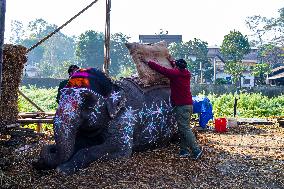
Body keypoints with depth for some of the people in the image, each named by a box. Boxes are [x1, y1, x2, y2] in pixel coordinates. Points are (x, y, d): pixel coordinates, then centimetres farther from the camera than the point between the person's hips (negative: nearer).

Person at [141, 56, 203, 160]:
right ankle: (184, 150, 14)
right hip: (188, 105, 9)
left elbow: (161, 69, -7)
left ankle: (196, 150, -12)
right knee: (183, 129, 12)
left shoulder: (175, 73, -11)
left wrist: (148, 62, 3)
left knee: (185, 129, -9)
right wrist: (172, 61, 43)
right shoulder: (186, 73, 10)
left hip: (181, 106, -9)